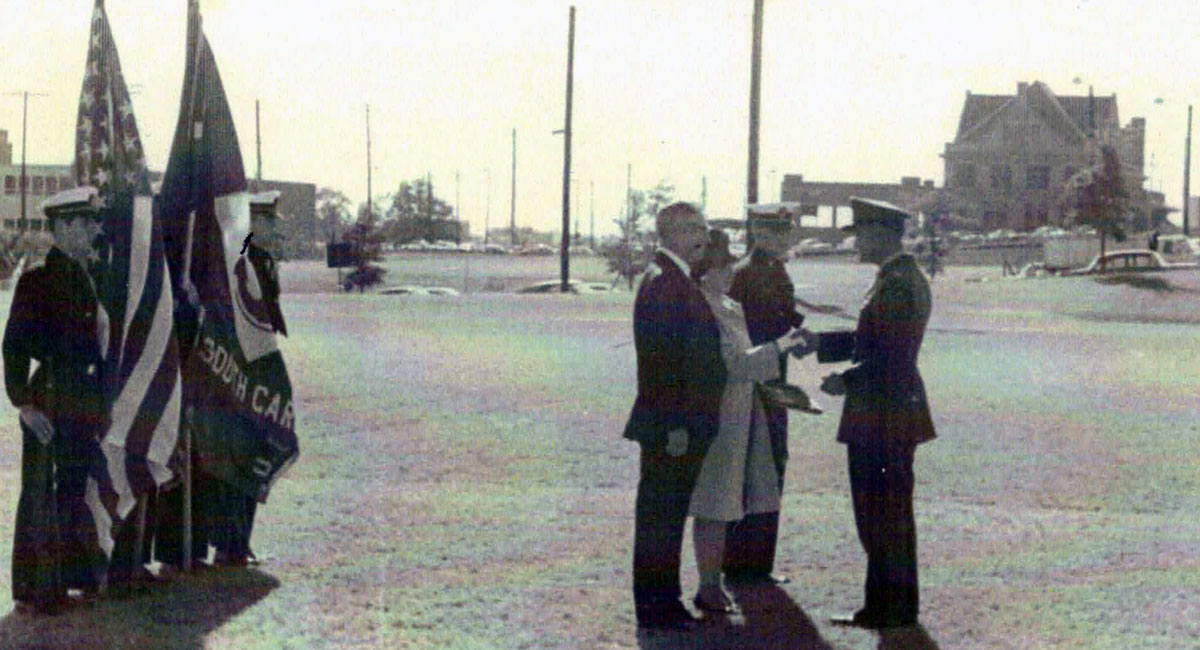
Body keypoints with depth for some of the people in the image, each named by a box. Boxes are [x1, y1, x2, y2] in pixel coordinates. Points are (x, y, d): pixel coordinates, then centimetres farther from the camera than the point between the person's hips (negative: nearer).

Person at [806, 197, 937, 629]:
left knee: (880, 513, -2)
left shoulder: (895, 283, -19)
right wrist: (820, 343, 15)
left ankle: (887, 606, 4)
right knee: (895, 512, 16)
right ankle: (900, 604, 23)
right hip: (900, 411, 10)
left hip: (881, 414, -10)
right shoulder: (909, 278, 13)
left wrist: (847, 382, -14)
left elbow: (890, 357, -24)